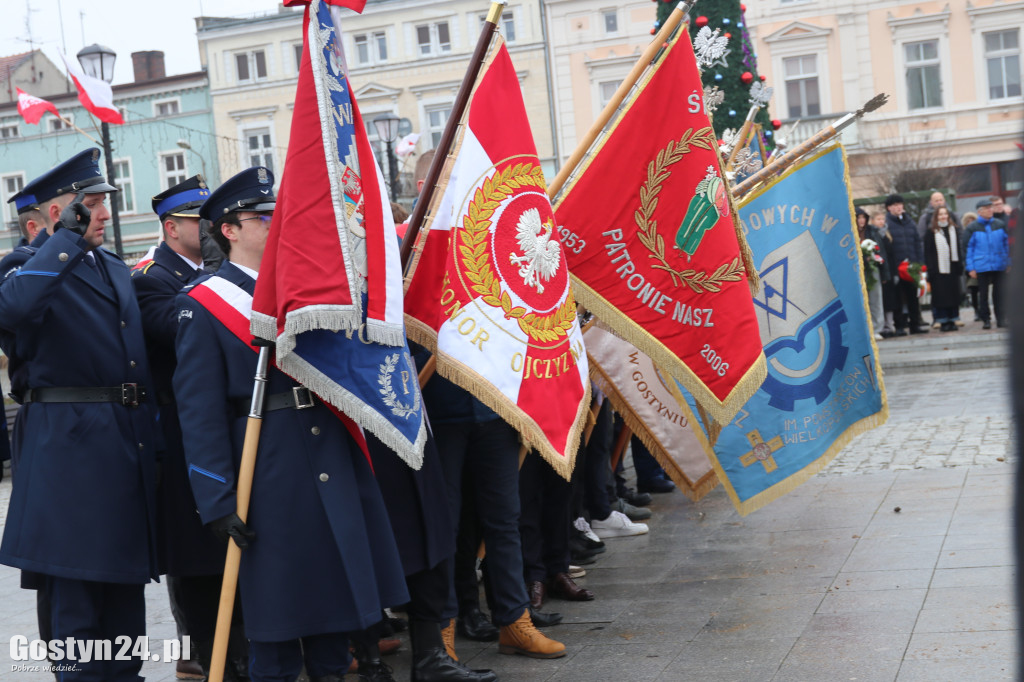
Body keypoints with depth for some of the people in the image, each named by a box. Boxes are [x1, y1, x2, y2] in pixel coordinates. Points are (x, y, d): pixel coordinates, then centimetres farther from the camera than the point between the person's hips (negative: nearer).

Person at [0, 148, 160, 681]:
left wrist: (153, 429, 17)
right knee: (76, 582, 0)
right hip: (70, 445, -7)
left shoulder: (116, 270, 17)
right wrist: (68, 238, -24)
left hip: (130, 441, 7)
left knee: (125, 577, 15)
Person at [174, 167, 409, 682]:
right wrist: (217, 503, -16)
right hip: (269, 472, -6)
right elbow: (199, 412, -11)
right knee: (275, 598, 4)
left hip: (334, 461, 6)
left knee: (338, 579, 14)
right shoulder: (202, 305, -6)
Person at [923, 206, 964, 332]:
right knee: (941, 295, -4)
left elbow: (959, 248, 14)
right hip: (939, 269, -4)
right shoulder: (931, 232, 0)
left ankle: (952, 320, 10)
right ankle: (943, 321, 1)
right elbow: (928, 252, -4)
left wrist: (960, 265, 6)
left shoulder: (954, 230, 13)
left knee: (954, 293, 4)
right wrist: (930, 268, -11)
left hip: (952, 268, 4)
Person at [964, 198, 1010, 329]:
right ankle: (986, 320, 10)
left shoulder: (1000, 225, 8)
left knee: (999, 292, 3)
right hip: (981, 267, -1)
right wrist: (971, 268, -4)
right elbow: (968, 248, 2)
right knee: (983, 294, 3)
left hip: (999, 265, 2)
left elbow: (1007, 244, 13)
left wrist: (1009, 263, 9)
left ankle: (1001, 319, 9)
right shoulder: (972, 228, 1)